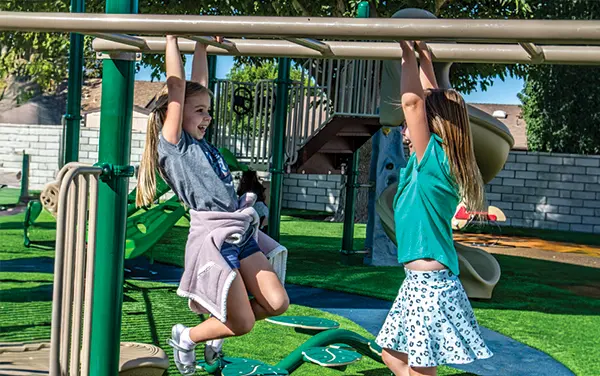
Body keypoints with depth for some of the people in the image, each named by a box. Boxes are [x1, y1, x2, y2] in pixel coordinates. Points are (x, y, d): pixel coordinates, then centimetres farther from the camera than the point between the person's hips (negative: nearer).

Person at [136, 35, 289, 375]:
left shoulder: (201, 142, 16)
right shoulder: (173, 143, -4)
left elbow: (199, 86, 20)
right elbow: (177, 86, -8)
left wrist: (201, 46, 25)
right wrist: (172, 40, -4)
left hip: (240, 232, 8)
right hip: (211, 235, -8)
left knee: (277, 303, 1)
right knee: (243, 323, -5)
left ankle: (219, 323, 26)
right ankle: (186, 337, 21)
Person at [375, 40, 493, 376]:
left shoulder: (434, 161, -14)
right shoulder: (434, 164, 8)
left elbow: (412, 100, -21)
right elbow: (431, 101, 19)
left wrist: (409, 55, -12)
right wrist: (425, 59, 20)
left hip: (429, 284, -10)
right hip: (420, 282, 10)